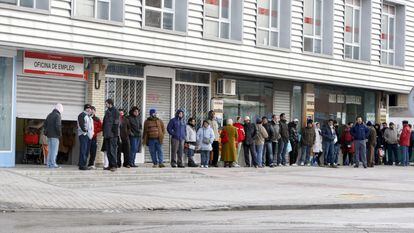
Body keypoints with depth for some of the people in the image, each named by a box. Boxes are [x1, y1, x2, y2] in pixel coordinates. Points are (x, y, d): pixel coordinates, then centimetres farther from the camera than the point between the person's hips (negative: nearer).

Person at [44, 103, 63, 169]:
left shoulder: (49, 115, 14)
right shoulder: (58, 115, -11)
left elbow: (44, 124, 15)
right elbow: (57, 126, -21)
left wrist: (47, 131, 16)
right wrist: (60, 133, -10)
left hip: (49, 135, 8)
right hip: (54, 136, -8)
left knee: (50, 150, 13)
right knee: (54, 150, -5)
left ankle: (49, 164, 14)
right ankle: (53, 164, -7)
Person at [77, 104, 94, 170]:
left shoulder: (89, 116, 24)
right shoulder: (82, 115, -5)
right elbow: (81, 124, -17)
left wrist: (92, 133, 17)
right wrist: (85, 130, -22)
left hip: (89, 135, 10)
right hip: (83, 135, -10)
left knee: (87, 150, 9)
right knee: (83, 150, -12)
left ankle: (84, 164, 14)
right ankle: (82, 165, -13)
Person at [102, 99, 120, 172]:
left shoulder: (115, 111, -7)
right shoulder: (107, 111, 18)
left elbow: (116, 122, -13)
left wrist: (115, 132, -18)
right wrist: (104, 132, 17)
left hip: (112, 134, -9)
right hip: (107, 134, 9)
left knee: (112, 150, -10)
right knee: (108, 150, 9)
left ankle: (114, 165, -8)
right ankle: (110, 165, 14)